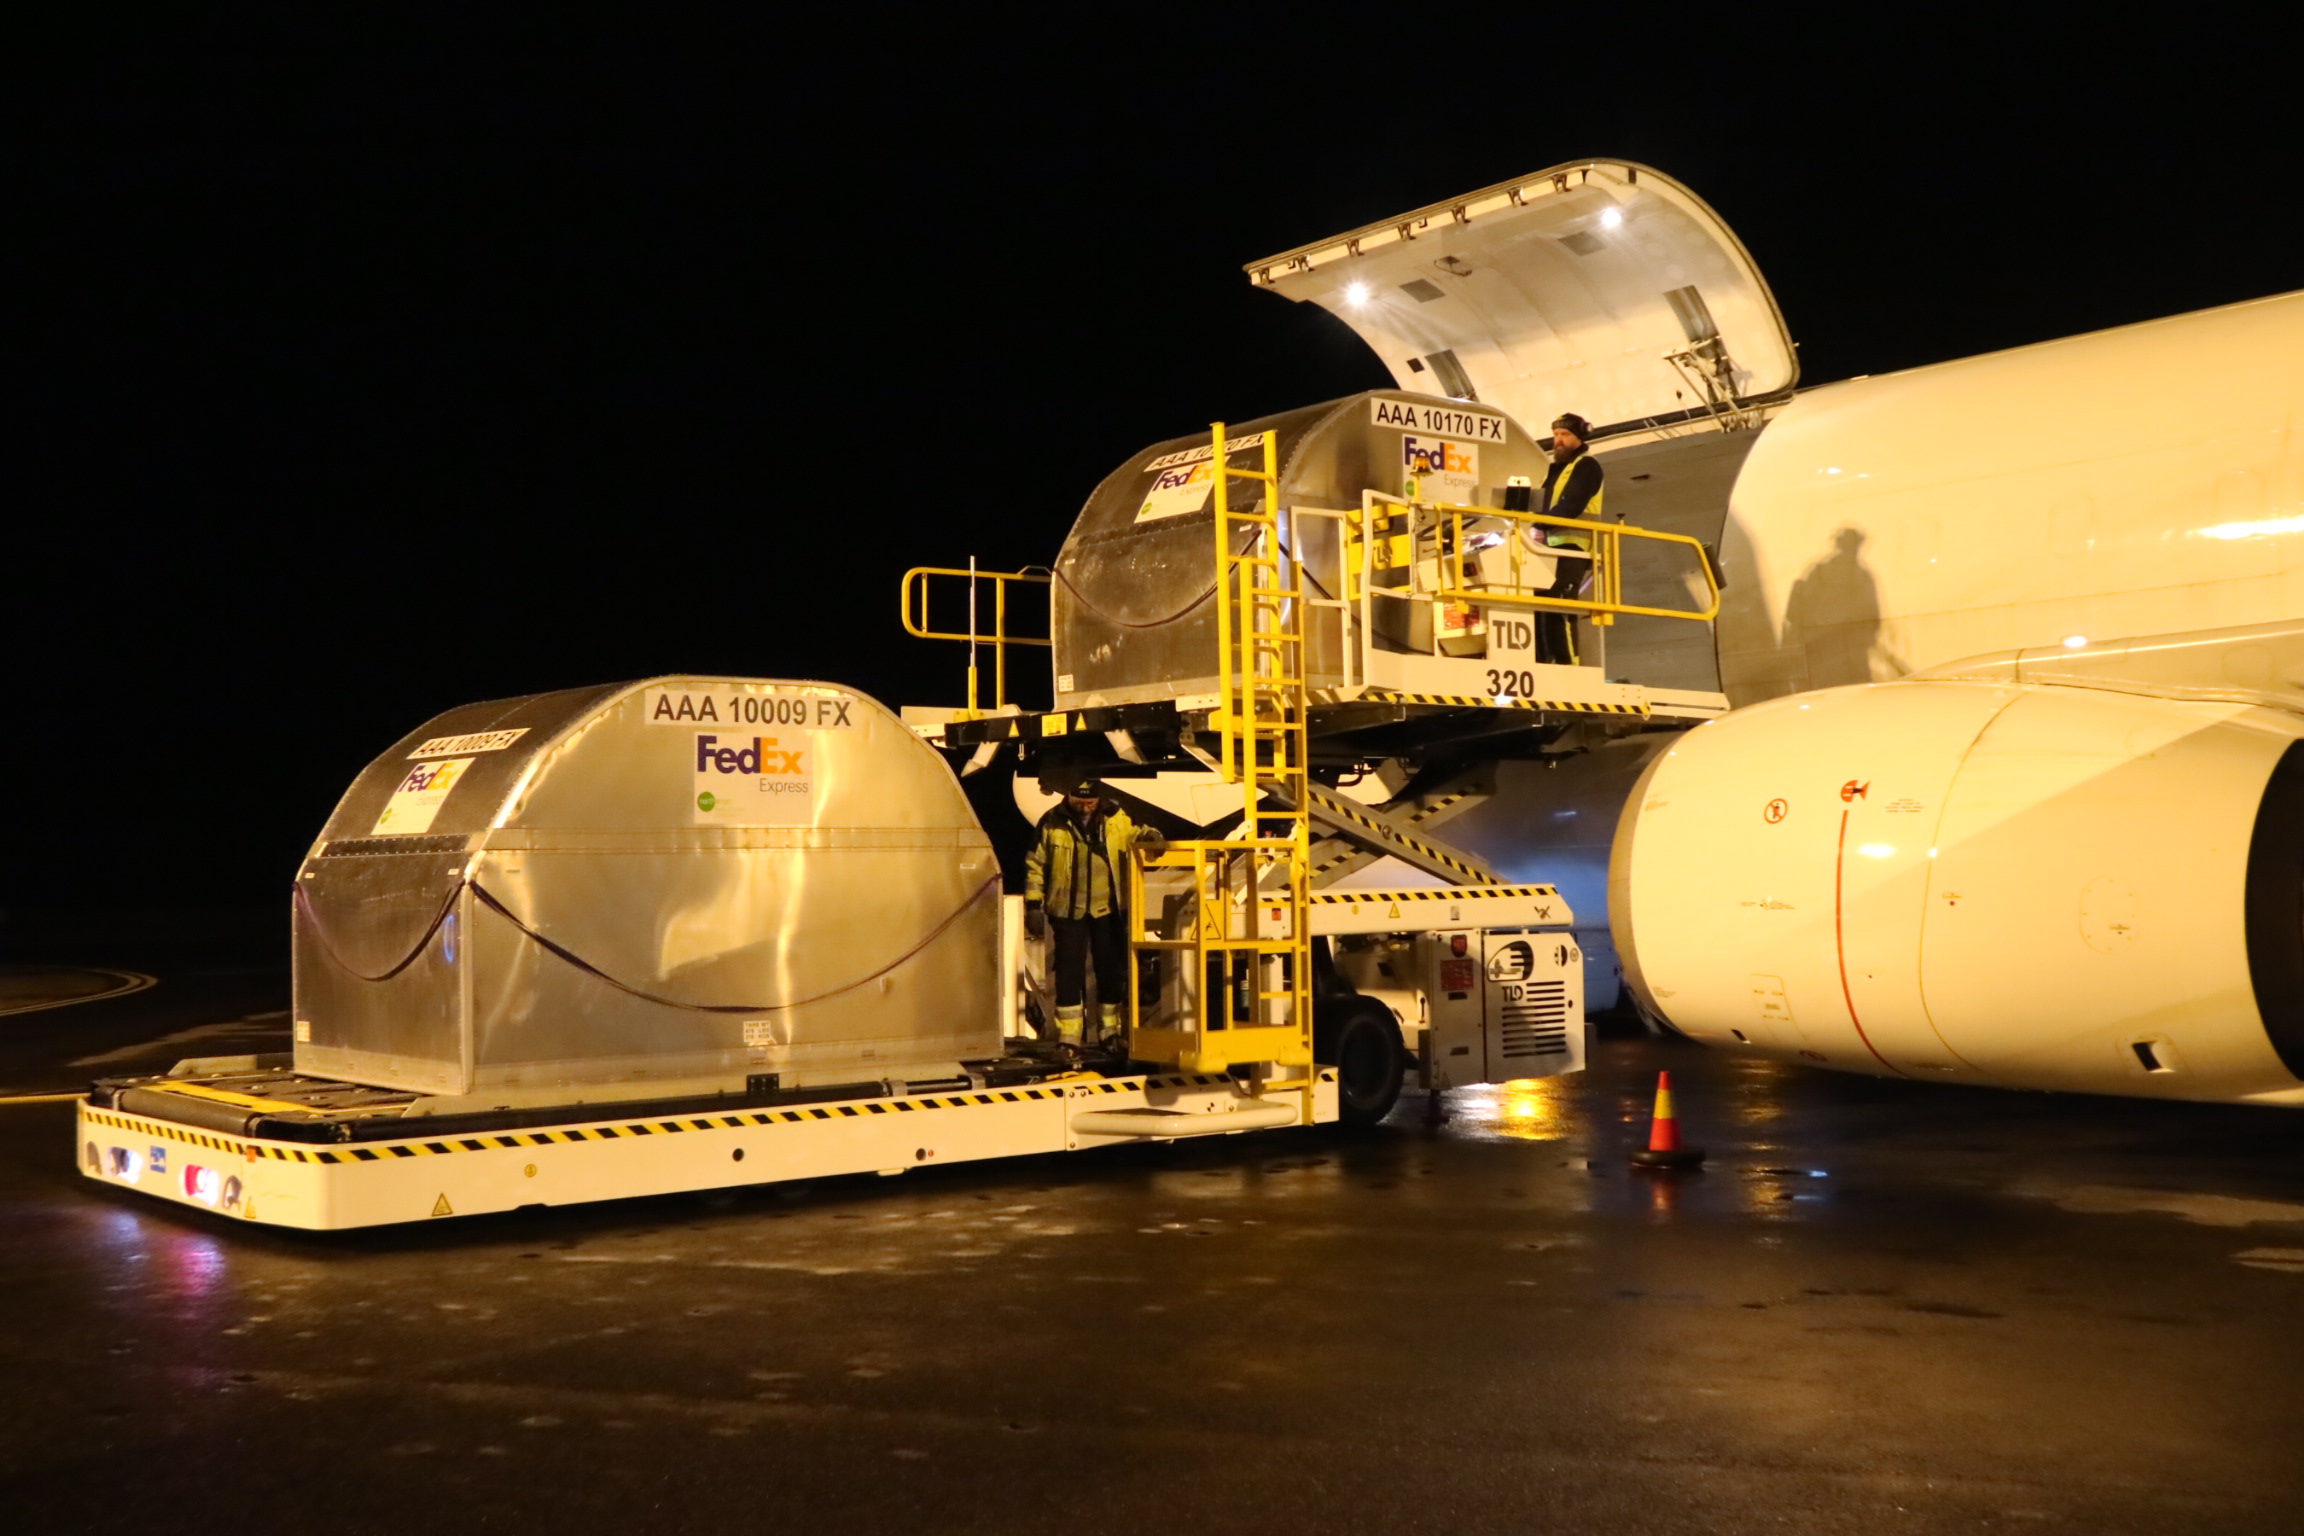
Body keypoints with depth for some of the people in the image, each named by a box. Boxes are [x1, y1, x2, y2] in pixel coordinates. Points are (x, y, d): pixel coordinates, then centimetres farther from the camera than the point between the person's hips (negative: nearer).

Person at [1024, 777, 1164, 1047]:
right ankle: (1068, 1039, 4)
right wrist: (1033, 905, -2)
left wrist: (1151, 837, -8)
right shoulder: (1052, 823, -4)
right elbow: (1035, 866, 1)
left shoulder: (1115, 818, 1)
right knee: (1069, 975, -2)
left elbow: (1133, 833, 16)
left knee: (1112, 973, 9)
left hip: (1108, 910, 2)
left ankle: (1110, 1032, 23)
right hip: (1068, 911, -2)